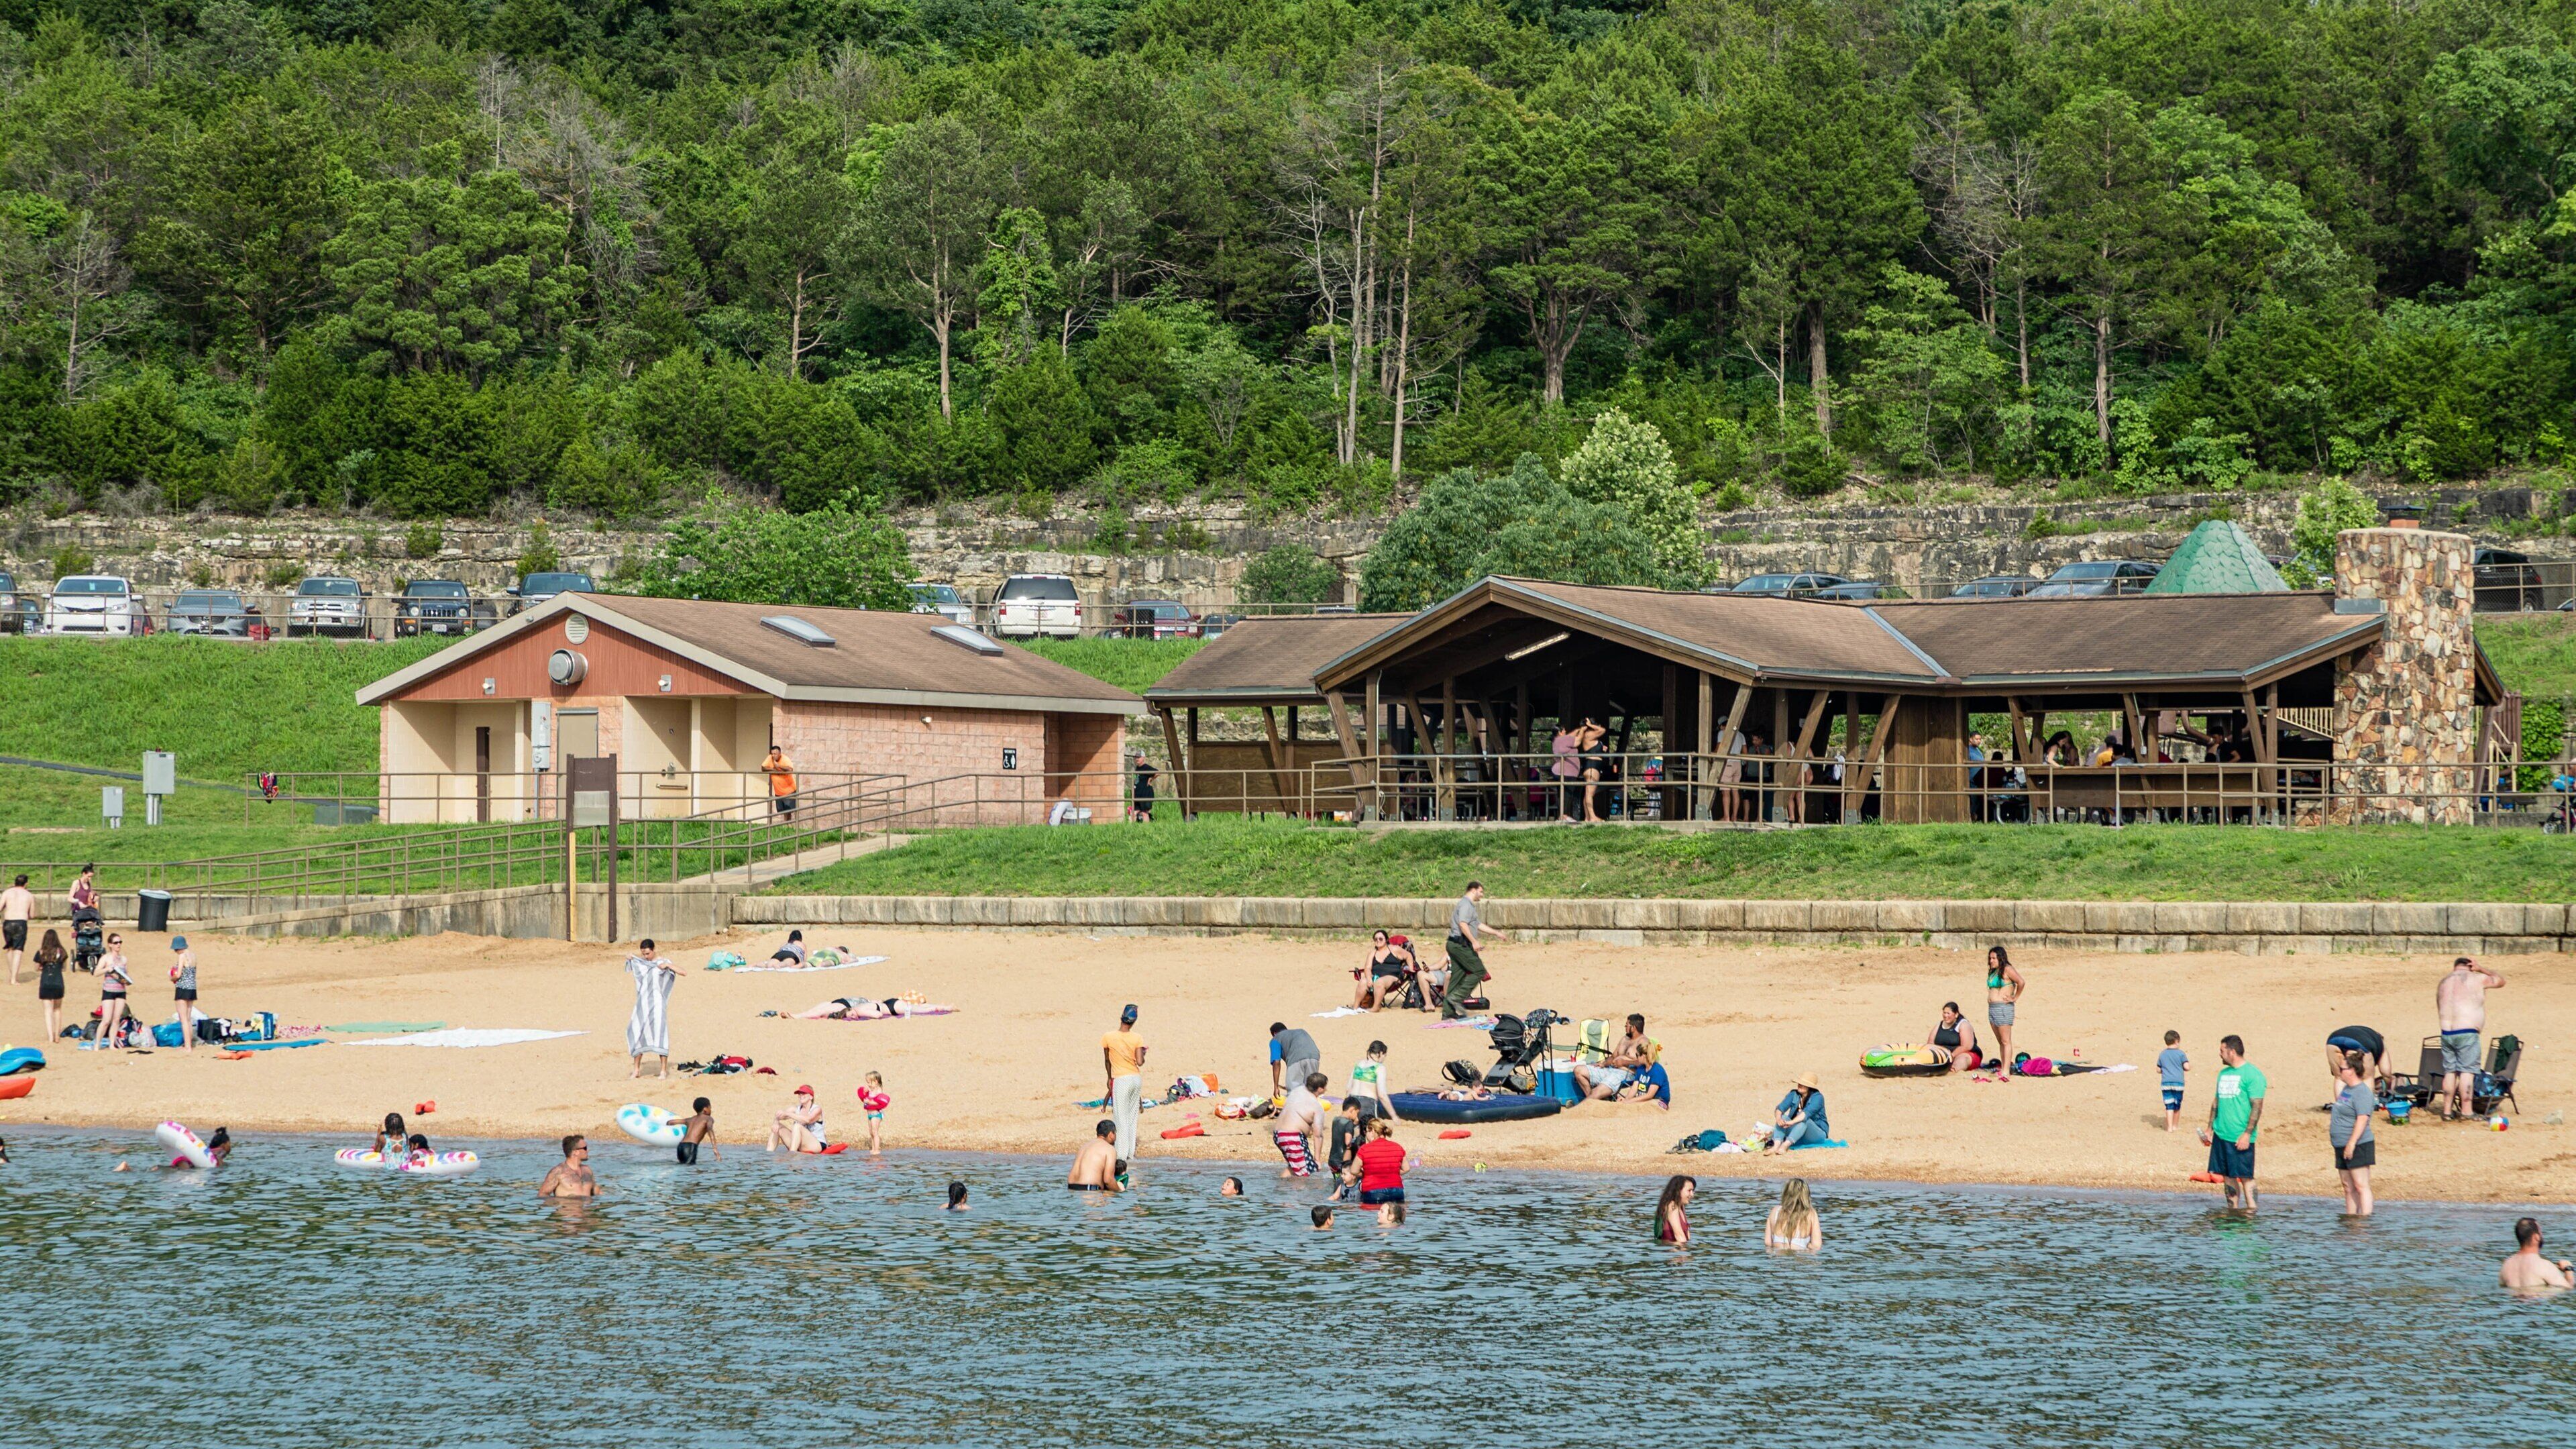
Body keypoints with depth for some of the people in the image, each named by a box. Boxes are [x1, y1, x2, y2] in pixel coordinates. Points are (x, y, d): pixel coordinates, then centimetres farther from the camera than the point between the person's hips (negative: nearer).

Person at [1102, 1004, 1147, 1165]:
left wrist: (1110, 1078, 20)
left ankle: (1122, 1154, -4)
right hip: (1137, 1078, 3)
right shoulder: (1137, 1039, -5)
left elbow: (1107, 1061, 5)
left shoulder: (1108, 1037, -7)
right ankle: (1131, 1153, 15)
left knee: (1121, 1118, 0)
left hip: (1121, 1080, -3)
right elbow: (1140, 1062, -9)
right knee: (1132, 1118, 13)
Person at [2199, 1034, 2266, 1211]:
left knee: (2245, 1176, -6)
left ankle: (2251, 1209, -2)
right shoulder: (2224, 1073, 16)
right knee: (2227, 1176, 8)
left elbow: (2257, 1106, -12)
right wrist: (2210, 1128, 18)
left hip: (2240, 1137, -7)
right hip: (2220, 1135, 7)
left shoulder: (2252, 1074, -8)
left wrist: (2247, 1133, -17)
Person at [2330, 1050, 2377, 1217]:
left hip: (2357, 1146, -10)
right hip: (2342, 1146, 10)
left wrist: (2352, 1143, -27)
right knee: (2348, 1188, 10)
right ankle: (2350, 1216, 13)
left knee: (2361, 1186, -12)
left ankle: (2365, 1217, -15)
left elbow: (2362, 1119, -24)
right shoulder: (2348, 1089, 15)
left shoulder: (2362, 1092, -16)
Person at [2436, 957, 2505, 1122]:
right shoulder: (2476, 979, 0)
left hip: (2447, 1033, 5)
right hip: (2467, 1033, -5)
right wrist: (2481, 969, 22)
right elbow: (2501, 981, 15)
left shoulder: (2443, 983, 15)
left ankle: (2447, 1111, 11)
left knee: (2450, 1071, 10)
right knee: (2467, 1071, -5)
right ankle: (2467, 1111, -10)